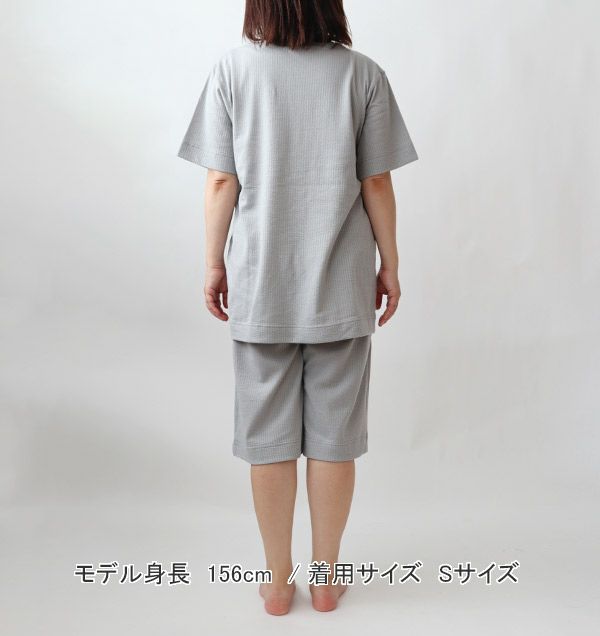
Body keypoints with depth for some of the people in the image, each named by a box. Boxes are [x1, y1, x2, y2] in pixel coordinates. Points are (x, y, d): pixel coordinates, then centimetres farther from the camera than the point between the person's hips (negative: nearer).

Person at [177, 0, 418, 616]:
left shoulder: (232, 67, -4)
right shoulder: (362, 72, -3)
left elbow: (221, 182, -5)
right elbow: (377, 183, -3)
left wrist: (214, 264, 6)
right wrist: (389, 265, 8)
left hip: (260, 286, 0)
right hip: (341, 286, 0)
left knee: (268, 437, 11)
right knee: (334, 437, 12)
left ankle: (278, 582, 26)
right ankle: (325, 577, 27)